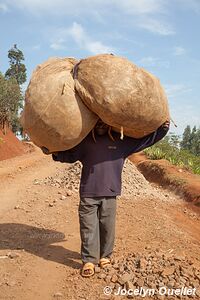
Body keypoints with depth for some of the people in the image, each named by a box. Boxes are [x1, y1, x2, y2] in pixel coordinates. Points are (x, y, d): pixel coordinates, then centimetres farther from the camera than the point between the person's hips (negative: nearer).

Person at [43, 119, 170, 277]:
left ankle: (105, 257, 25)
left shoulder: (121, 141, 6)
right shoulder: (85, 141, 8)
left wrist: (163, 128, 1)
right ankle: (89, 261, 13)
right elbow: (69, 155, 18)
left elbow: (147, 138, 10)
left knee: (108, 228, 8)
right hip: (88, 194, 0)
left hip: (110, 195, 0)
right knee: (88, 228, 3)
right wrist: (57, 152, 1)